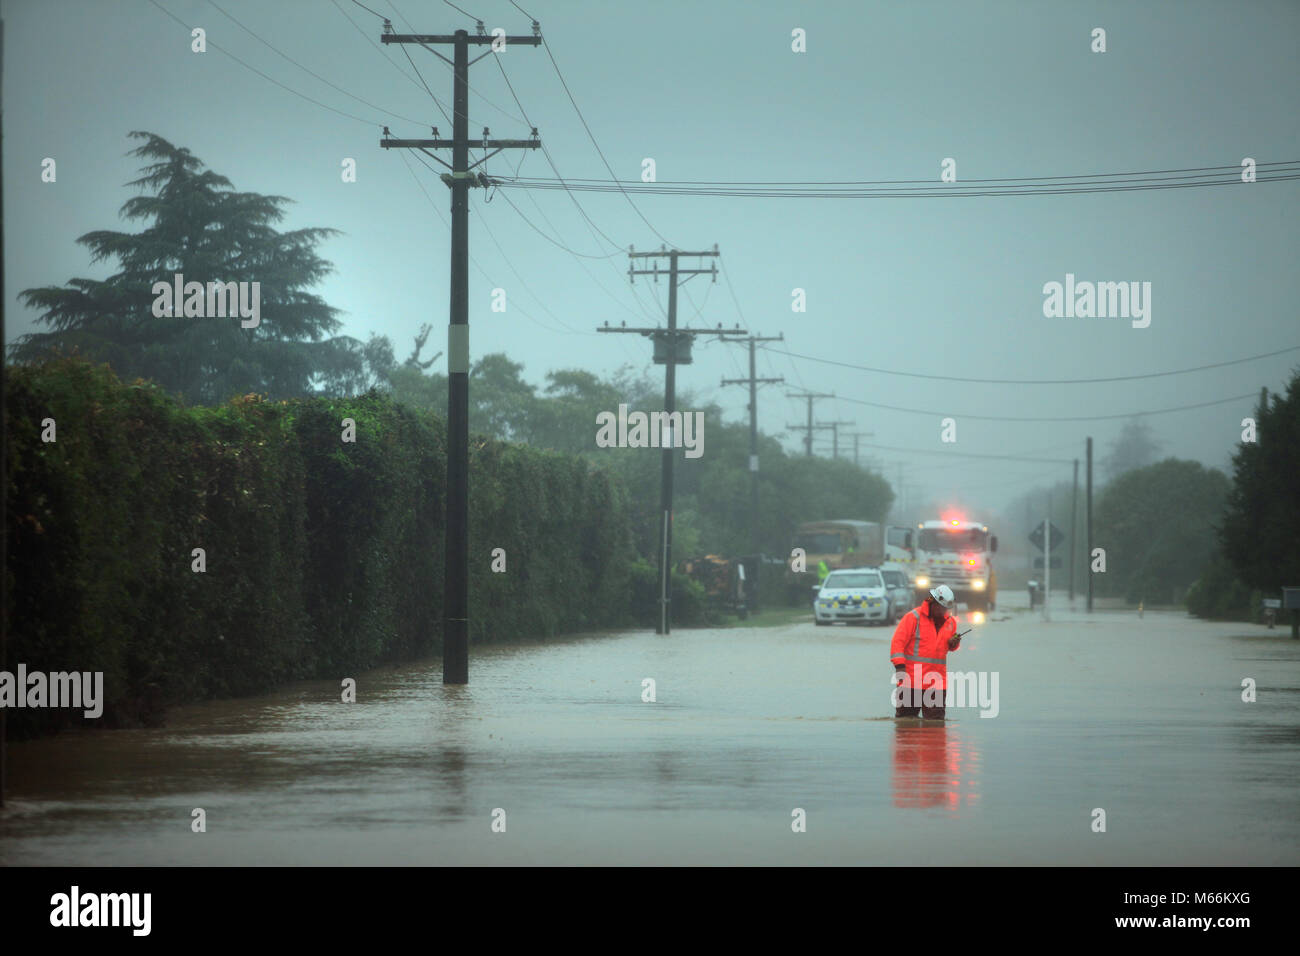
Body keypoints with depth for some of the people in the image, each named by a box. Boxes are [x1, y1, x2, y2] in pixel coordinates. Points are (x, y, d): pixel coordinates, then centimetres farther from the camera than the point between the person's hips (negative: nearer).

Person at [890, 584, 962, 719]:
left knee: (936, 720, 0)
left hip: (936, 683, 4)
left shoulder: (950, 622, 12)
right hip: (911, 681, -4)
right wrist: (899, 666, -19)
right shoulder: (914, 617, -5)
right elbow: (898, 641, -9)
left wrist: (954, 644, 2)